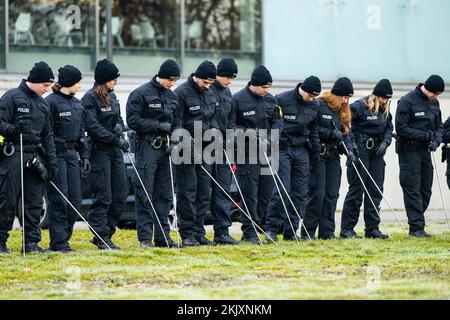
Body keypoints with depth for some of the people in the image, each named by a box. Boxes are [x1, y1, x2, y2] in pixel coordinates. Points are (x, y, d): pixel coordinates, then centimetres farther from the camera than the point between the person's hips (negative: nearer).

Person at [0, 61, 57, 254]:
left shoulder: (42, 104, 17)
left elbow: (47, 136, 19)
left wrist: (51, 163, 13)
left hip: (35, 157, 6)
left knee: (35, 201, 3)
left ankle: (31, 242, 7)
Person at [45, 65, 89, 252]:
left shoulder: (77, 104, 15)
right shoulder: (51, 102, -10)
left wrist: (84, 155, 13)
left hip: (72, 153, 8)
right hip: (57, 153, -8)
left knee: (75, 200, 6)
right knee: (59, 200, -8)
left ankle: (63, 238, 14)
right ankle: (59, 243, -5)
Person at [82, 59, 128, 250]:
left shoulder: (112, 97, 15)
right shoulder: (90, 98, -10)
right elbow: (92, 126, -16)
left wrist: (119, 126, 0)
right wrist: (116, 139, -18)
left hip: (115, 150, 8)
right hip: (99, 150, -8)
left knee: (120, 194, 6)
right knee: (103, 197, -7)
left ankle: (107, 233, 14)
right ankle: (101, 237, -1)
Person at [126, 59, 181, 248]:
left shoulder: (172, 96, 15)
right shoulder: (141, 94, -6)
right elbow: (133, 120, -11)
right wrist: (158, 126, -14)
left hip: (165, 148, 7)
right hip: (147, 146, -7)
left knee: (165, 195, 8)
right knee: (145, 194, -6)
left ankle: (162, 236, 13)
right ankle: (145, 237, -5)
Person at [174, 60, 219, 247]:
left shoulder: (210, 94, 13)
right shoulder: (182, 93, -11)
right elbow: (176, 123, -14)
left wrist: (215, 129, 3)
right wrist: (188, 140, -22)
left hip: (204, 149, 8)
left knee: (204, 192, 9)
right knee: (187, 192, -7)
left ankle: (199, 232, 15)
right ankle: (187, 234, -4)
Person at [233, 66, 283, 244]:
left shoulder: (271, 100, 10)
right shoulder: (238, 99, -7)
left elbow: (278, 121, 14)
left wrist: (272, 134, -6)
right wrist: (245, 131, -20)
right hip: (247, 154, -6)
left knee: (267, 192, 9)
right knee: (249, 194, -5)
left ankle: (263, 227, 22)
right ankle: (249, 233, -2)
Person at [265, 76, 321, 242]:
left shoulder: (314, 106, 9)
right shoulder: (282, 100, -9)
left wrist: (316, 153, 16)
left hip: (302, 151, 6)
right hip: (283, 149, -6)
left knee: (300, 192, 3)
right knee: (283, 189, -12)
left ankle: (290, 231, 9)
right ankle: (272, 228, -5)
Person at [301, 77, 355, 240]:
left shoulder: (343, 111, 15)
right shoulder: (318, 105, -8)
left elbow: (345, 133, 16)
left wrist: (348, 149, -1)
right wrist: (331, 132, -19)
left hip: (333, 156, 7)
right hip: (318, 154, -7)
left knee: (332, 194, 4)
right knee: (318, 193, -10)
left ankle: (327, 231, 9)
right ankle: (308, 232, -4)